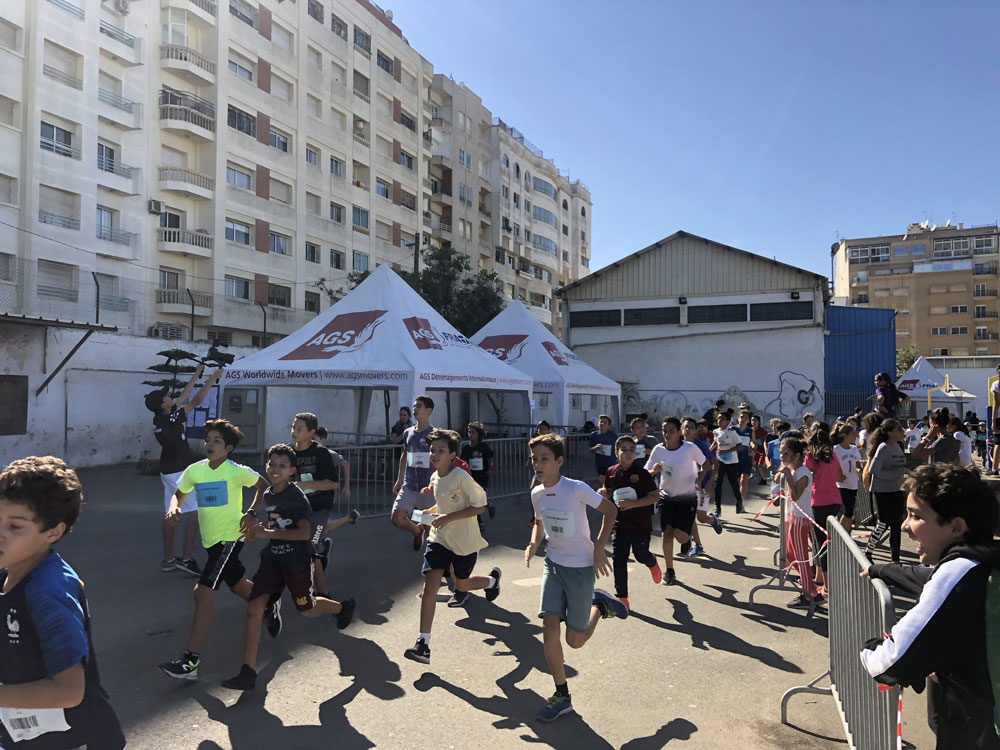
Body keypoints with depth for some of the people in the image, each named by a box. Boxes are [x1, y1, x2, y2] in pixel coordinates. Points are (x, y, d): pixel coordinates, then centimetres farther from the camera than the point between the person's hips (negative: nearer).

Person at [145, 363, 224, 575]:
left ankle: (168, 558, 19)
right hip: (179, 472, -9)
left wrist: (197, 374, 18)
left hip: (168, 470, 9)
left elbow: (184, 396, 13)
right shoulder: (171, 420, -21)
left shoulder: (159, 419, 3)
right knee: (195, 510, -5)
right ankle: (187, 558, -6)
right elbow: (197, 400, -18)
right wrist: (214, 377, -10)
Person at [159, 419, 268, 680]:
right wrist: (174, 507, -8)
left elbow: (263, 485, 2)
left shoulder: (237, 471, -12)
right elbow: (179, 494, 14)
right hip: (211, 539, 7)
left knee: (203, 593, -14)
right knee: (238, 586, 22)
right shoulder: (195, 470, 0)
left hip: (230, 538, -6)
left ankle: (191, 661, -10)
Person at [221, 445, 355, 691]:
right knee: (254, 609, -7)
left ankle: (343, 607, 45)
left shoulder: (296, 496, -18)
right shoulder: (268, 495, 5)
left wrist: (268, 533, -24)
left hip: (297, 561, -6)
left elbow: (305, 532, -27)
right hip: (272, 558, 6)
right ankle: (248, 673, 0)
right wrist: (257, 524, 5)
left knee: (306, 608, 14)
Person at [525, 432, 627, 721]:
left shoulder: (577, 489, -21)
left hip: (581, 567, -4)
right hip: (553, 564, 5)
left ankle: (599, 605, 32)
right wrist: (533, 544, -2)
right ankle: (562, 696, 10)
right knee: (549, 628, -7)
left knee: (575, 640, 3)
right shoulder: (537, 494, -3)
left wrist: (599, 548, -13)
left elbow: (610, 510, -9)